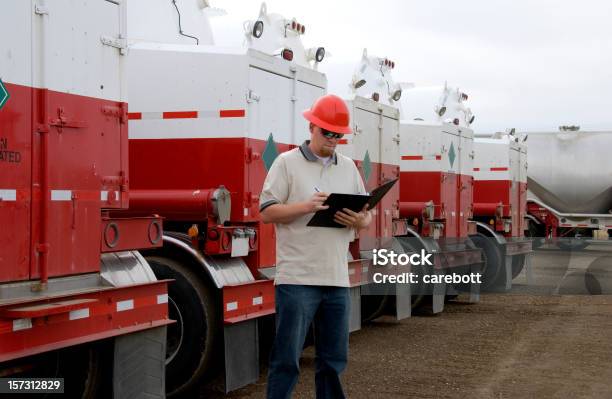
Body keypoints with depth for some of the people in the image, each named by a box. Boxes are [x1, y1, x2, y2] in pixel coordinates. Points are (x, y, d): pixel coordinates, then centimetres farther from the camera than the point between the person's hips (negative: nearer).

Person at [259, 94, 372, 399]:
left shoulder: (348, 167, 15)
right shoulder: (287, 163, 0)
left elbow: (367, 215, 18)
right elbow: (267, 212, -5)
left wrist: (360, 221, -6)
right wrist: (306, 207, -19)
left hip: (337, 280, 5)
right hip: (297, 279, -5)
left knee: (333, 360, 11)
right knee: (286, 360, -2)